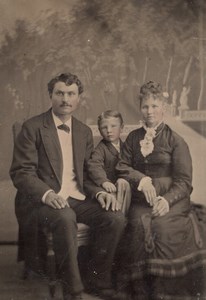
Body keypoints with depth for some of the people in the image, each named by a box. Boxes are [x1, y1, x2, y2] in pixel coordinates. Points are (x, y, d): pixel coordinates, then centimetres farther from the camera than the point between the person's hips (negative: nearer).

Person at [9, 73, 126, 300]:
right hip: (41, 200, -5)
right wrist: (47, 194, -27)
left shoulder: (84, 132, 15)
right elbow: (21, 172, -9)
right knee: (65, 218, -37)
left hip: (77, 198, 5)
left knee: (115, 218, -18)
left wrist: (99, 192, -4)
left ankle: (97, 278, 3)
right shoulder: (32, 128, -3)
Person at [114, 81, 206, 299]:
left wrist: (167, 200, -19)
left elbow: (184, 181, -1)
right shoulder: (133, 138, 17)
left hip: (171, 200, -2)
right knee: (140, 226, -28)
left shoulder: (176, 141, 5)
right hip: (141, 201, 3)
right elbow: (122, 167, 15)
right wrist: (142, 179, -5)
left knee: (162, 227, -31)